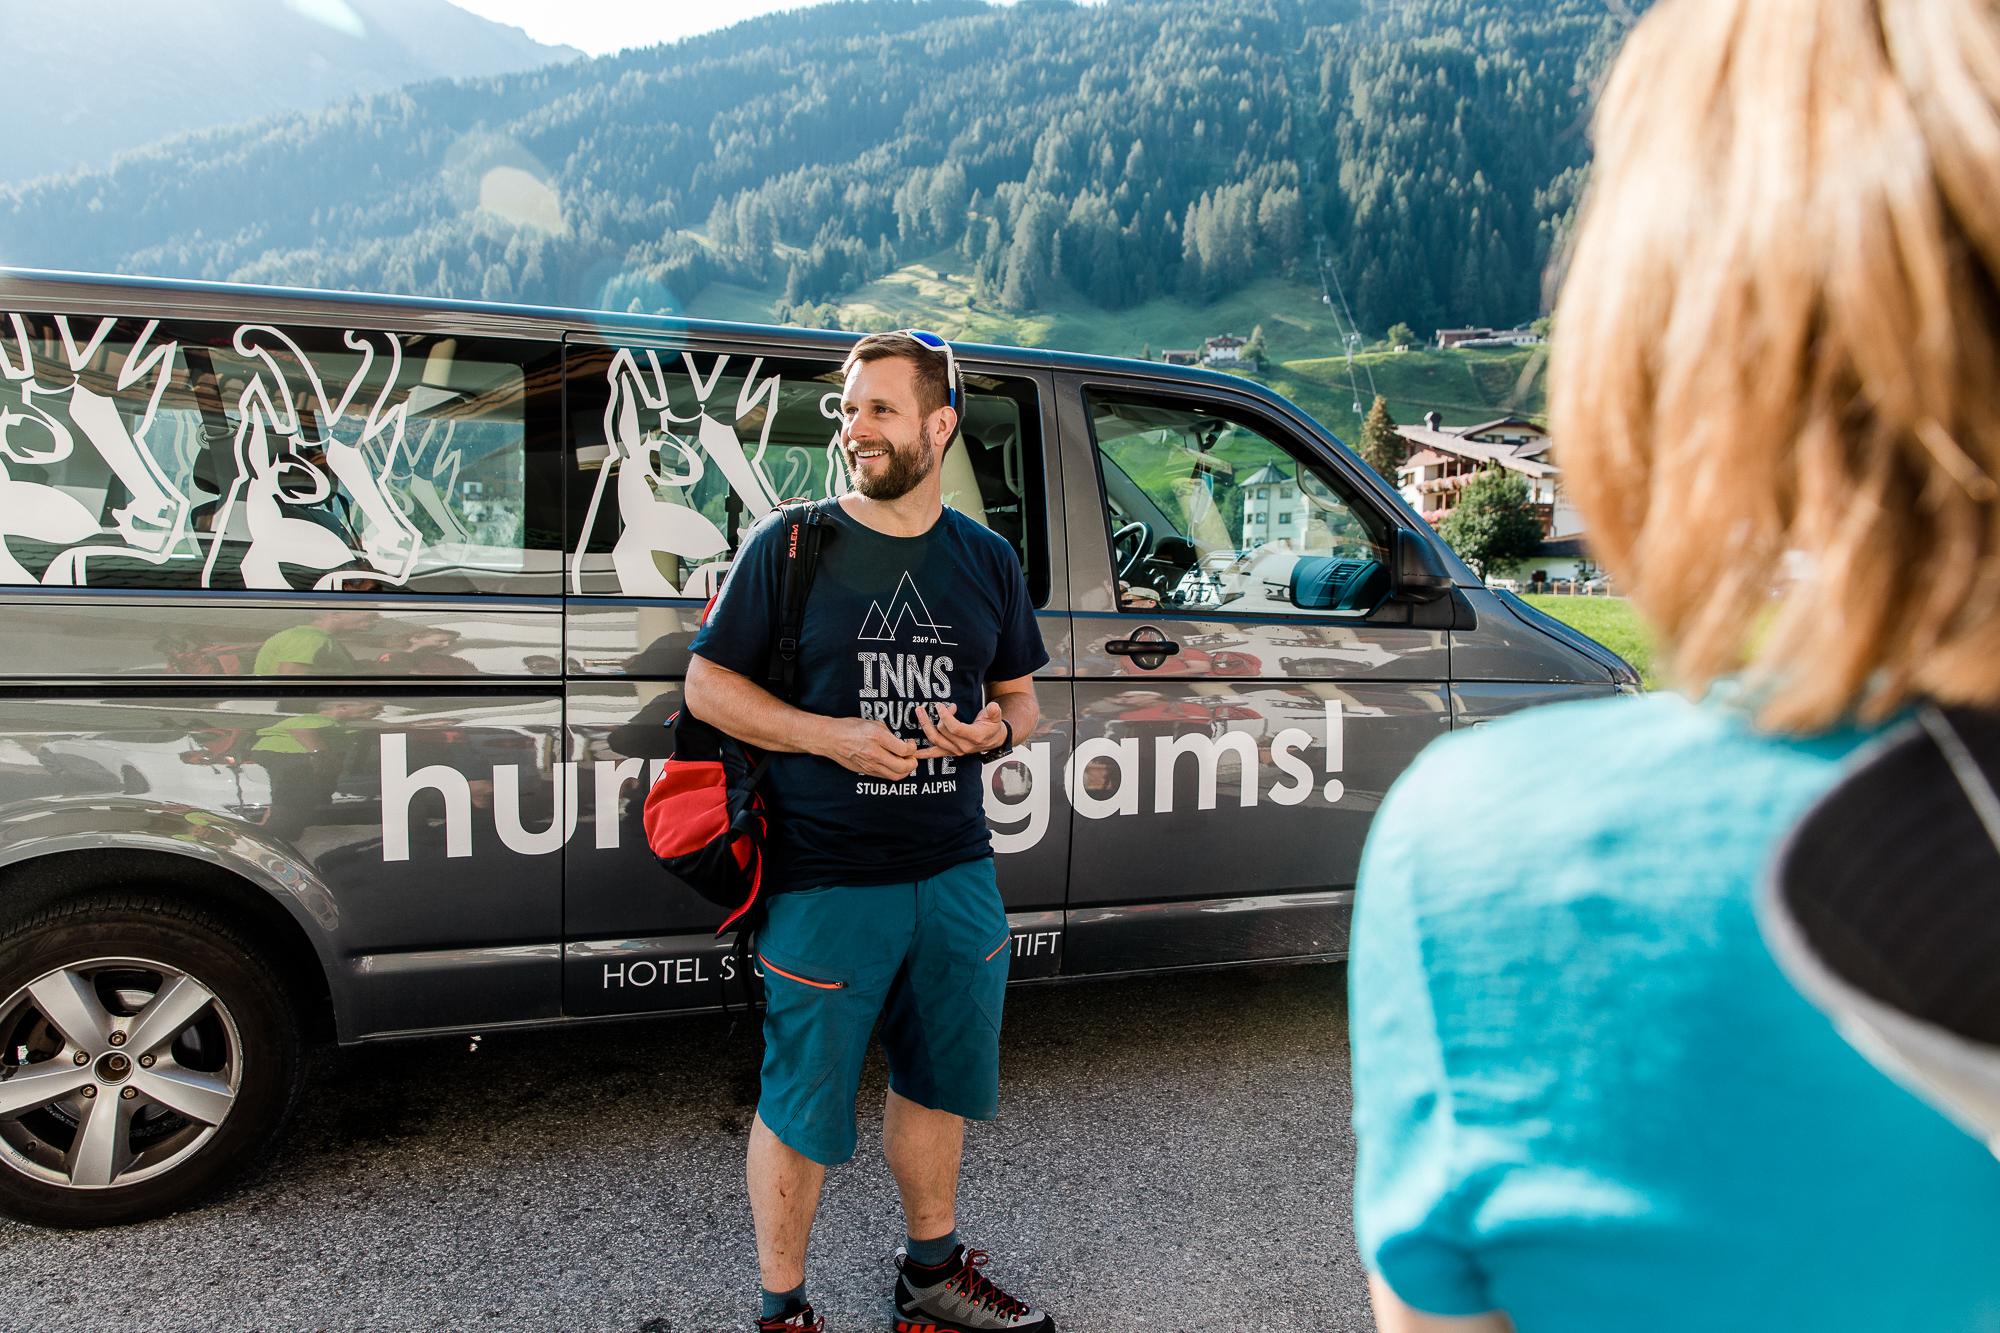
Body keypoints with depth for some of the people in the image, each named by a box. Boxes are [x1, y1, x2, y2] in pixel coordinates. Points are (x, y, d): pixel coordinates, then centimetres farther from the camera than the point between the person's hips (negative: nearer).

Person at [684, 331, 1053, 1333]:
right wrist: (831, 734, -16)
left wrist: (992, 731, -9)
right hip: (824, 881, -4)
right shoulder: (789, 546, -4)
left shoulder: (986, 560, 8)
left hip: (957, 873, 4)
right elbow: (707, 685, -3)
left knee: (938, 1081, 19)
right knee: (801, 1106, 6)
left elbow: (1020, 697, 15)